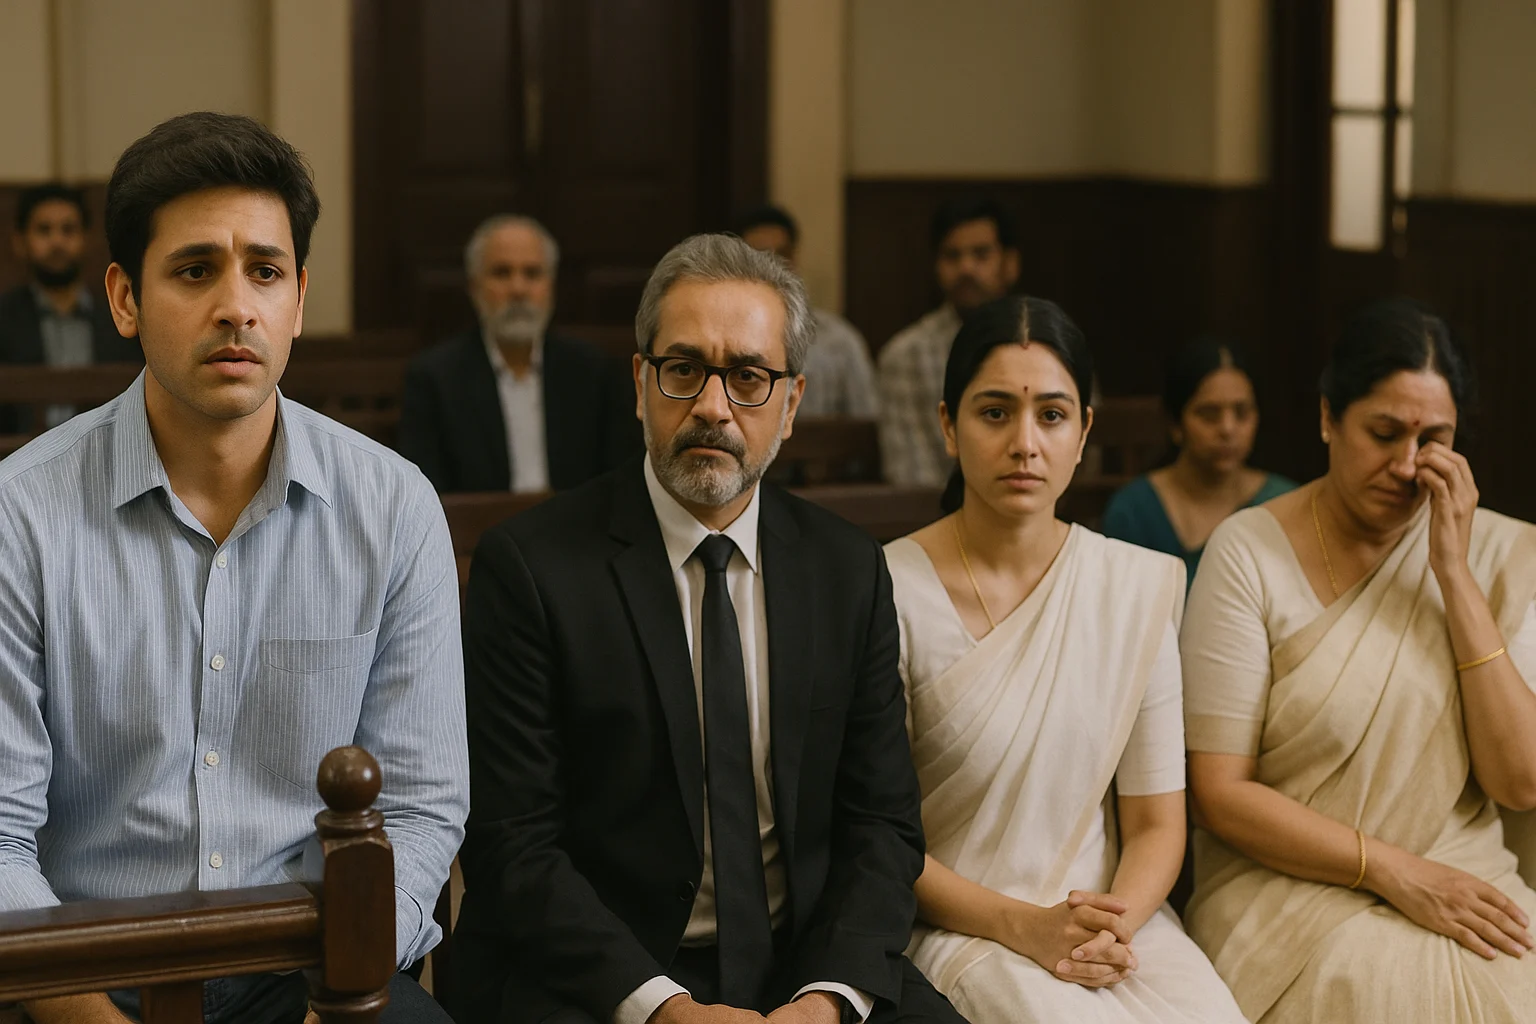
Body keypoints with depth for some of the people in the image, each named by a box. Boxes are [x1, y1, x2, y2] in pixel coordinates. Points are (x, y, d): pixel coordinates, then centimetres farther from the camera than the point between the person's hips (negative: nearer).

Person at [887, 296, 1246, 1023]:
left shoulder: (1139, 587, 5)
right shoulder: (892, 593, -6)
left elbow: (1156, 823, 7)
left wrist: (1116, 922, -13)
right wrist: (1022, 926, -15)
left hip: (1114, 916, 4)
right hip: (955, 928, -3)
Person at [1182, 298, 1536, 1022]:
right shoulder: (1249, 552, -4)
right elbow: (1219, 793, -6)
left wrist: (1455, 576, -8)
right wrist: (1393, 872, -15)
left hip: (1459, 882, 3)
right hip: (1285, 884, -3)